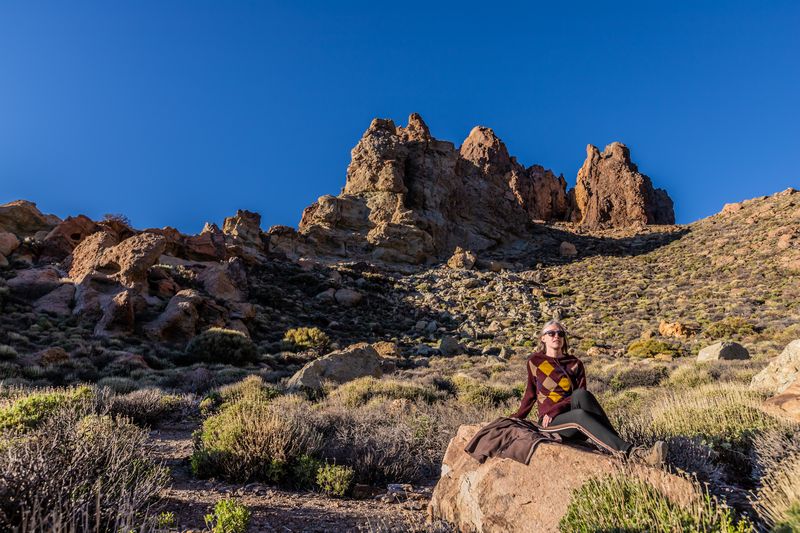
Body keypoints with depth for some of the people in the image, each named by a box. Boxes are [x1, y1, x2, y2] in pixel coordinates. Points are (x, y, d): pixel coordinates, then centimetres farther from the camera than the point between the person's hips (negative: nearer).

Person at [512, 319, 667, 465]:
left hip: (571, 416, 2)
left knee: (581, 394, -34)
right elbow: (531, 393, 17)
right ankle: (630, 452, -50)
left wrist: (554, 410, -13)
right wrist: (518, 416, 15)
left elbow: (581, 396, 0)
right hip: (549, 422, -1)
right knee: (580, 415, -36)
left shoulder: (575, 363, 8)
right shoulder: (535, 361, 6)